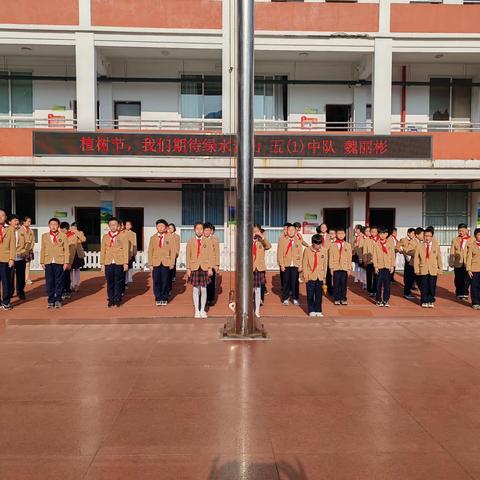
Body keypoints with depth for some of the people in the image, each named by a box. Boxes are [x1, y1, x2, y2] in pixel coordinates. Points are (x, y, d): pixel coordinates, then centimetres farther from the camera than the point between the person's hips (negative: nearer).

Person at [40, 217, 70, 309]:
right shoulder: (44, 236, 12)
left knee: (59, 282, 2)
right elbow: (42, 250, 12)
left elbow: (66, 250, 3)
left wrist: (66, 262, -3)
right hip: (48, 262, 2)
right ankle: (50, 300, 11)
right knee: (49, 282, 2)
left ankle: (58, 300, 11)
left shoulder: (63, 236, 6)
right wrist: (42, 262, 5)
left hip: (60, 262, -1)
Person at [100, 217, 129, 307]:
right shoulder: (105, 237, 12)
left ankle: (117, 299, 11)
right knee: (110, 282, 4)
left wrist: (126, 263, -6)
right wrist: (102, 263, 5)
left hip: (119, 263, -2)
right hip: (108, 263, 2)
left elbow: (126, 250, 0)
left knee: (118, 282, 1)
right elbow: (102, 251, 10)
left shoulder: (123, 236, 3)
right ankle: (111, 299, 13)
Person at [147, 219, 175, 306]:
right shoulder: (153, 238, 7)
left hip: (166, 263, -1)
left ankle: (164, 298, 14)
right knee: (156, 282, 0)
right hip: (156, 263, 1)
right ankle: (158, 299, 12)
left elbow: (172, 251, 3)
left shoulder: (170, 238, 4)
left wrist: (172, 263, -3)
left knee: (165, 282, 1)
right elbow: (150, 251, 6)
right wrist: (150, 264, 0)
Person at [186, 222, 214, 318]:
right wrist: (188, 268, -2)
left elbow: (211, 255, 2)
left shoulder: (208, 242, 5)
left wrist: (210, 268, -5)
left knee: (203, 289, 4)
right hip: (194, 268, 0)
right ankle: (196, 310, 11)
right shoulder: (190, 242, 6)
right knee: (195, 289, 3)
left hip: (204, 268, 0)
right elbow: (188, 256, 5)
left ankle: (202, 310, 15)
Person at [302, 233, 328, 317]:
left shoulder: (324, 251, 1)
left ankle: (318, 310, 16)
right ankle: (311, 311, 12)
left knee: (319, 294, 6)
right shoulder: (307, 250, -6)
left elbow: (325, 264, 7)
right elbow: (304, 264, -3)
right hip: (310, 276, -2)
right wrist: (305, 276, -5)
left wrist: (324, 275, 7)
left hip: (320, 277, 2)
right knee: (310, 294, 3)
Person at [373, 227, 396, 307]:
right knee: (379, 285, 2)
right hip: (379, 267, -1)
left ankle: (386, 300, 12)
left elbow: (393, 255, 6)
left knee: (387, 285, 3)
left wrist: (392, 266, 0)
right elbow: (374, 256, 1)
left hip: (388, 267, 1)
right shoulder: (376, 244, 2)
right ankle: (379, 300, 11)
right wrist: (375, 266, -5)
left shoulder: (391, 244, 5)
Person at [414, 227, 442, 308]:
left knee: (432, 287, 2)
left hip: (433, 270, 1)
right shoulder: (419, 246, 3)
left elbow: (439, 258, 6)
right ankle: (424, 302, 14)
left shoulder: (436, 246, 6)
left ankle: (431, 301, 15)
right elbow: (416, 259, 2)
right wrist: (416, 269, -4)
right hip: (423, 270, 0)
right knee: (423, 287, 2)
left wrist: (440, 269, 2)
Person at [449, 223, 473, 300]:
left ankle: (465, 294, 7)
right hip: (458, 263, 1)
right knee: (458, 280, 6)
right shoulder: (455, 240, 10)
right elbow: (452, 252, 7)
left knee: (466, 280, -3)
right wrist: (451, 262, -1)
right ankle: (459, 294, 17)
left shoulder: (471, 240, 4)